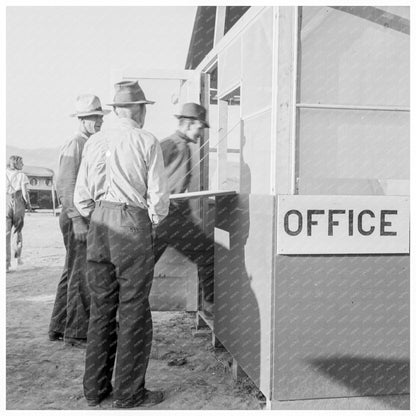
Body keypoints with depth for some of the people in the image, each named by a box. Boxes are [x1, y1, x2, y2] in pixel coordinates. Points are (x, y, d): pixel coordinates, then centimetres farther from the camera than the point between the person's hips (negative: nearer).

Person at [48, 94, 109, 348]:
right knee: (82, 275, -6)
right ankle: (77, 333, 2)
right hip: (78, 217, -10)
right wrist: (77, 219, -23)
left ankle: (59, 328, 24)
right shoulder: (75, 145, -11)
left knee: (73, 273, 14)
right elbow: (65, 185, -18)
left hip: (89, 217, 10)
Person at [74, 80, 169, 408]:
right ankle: (129, 394, 8)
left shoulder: (94, 142, 9)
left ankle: (95, 389, 22)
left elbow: (81, 197, 10)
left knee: (101, 308, 13)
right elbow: (159, 196, -7)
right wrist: (152, 222, 11)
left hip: (99, 226, 5)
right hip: (133, 225, -5)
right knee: (133, 311, 2)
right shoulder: (147, 142, -5)